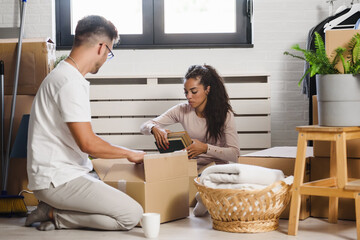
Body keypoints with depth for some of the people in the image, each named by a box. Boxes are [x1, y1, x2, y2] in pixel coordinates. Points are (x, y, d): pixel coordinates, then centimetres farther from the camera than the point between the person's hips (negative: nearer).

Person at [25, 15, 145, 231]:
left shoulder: (64, 75, 16)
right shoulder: (71, 83, -18)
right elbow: (88, 143, -21)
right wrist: (129, 153, -5)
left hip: (67, 172, 10)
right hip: (58, 179, -10)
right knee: (132, 215, -16)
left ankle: (55, 208, 4)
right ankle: (55, 215, -8)